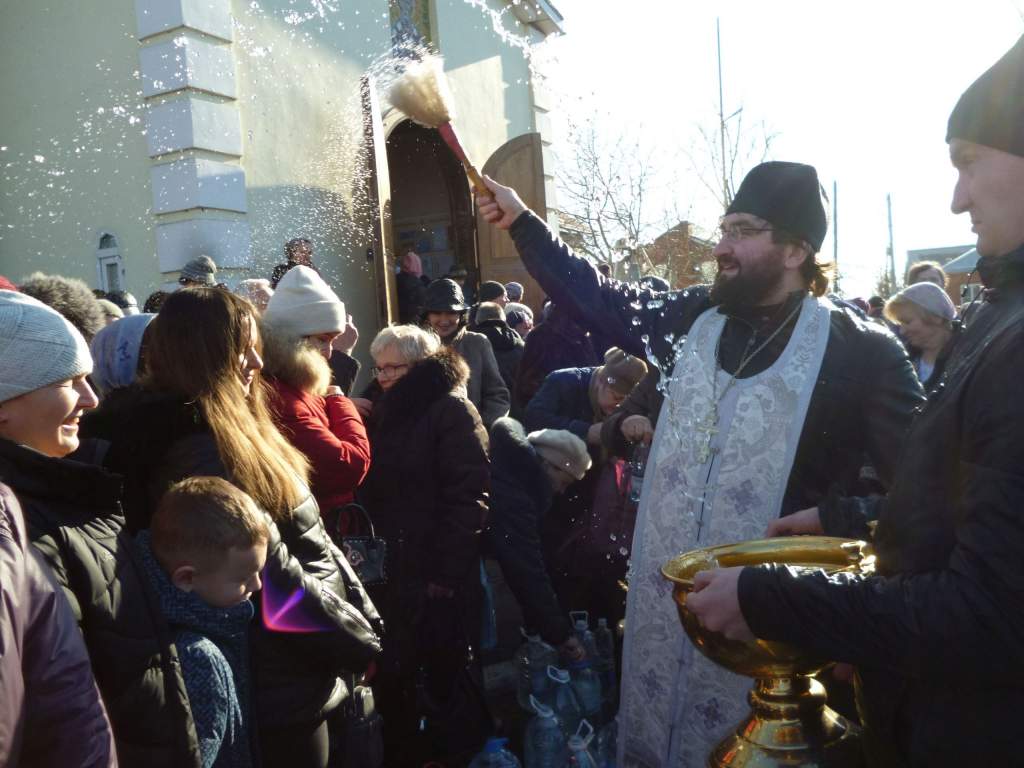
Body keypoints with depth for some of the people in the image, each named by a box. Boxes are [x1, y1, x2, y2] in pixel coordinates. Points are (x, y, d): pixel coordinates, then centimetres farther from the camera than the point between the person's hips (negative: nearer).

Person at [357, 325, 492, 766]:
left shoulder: (451, 409, -10)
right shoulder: (383, 408, 12)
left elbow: (468, 497, -16)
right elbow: (368, 486, 15)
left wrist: (447, 571, -20)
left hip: (438, 569, -6)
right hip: (390, 566, 6)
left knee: (447, 671, 7)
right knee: (393, 671, 13)